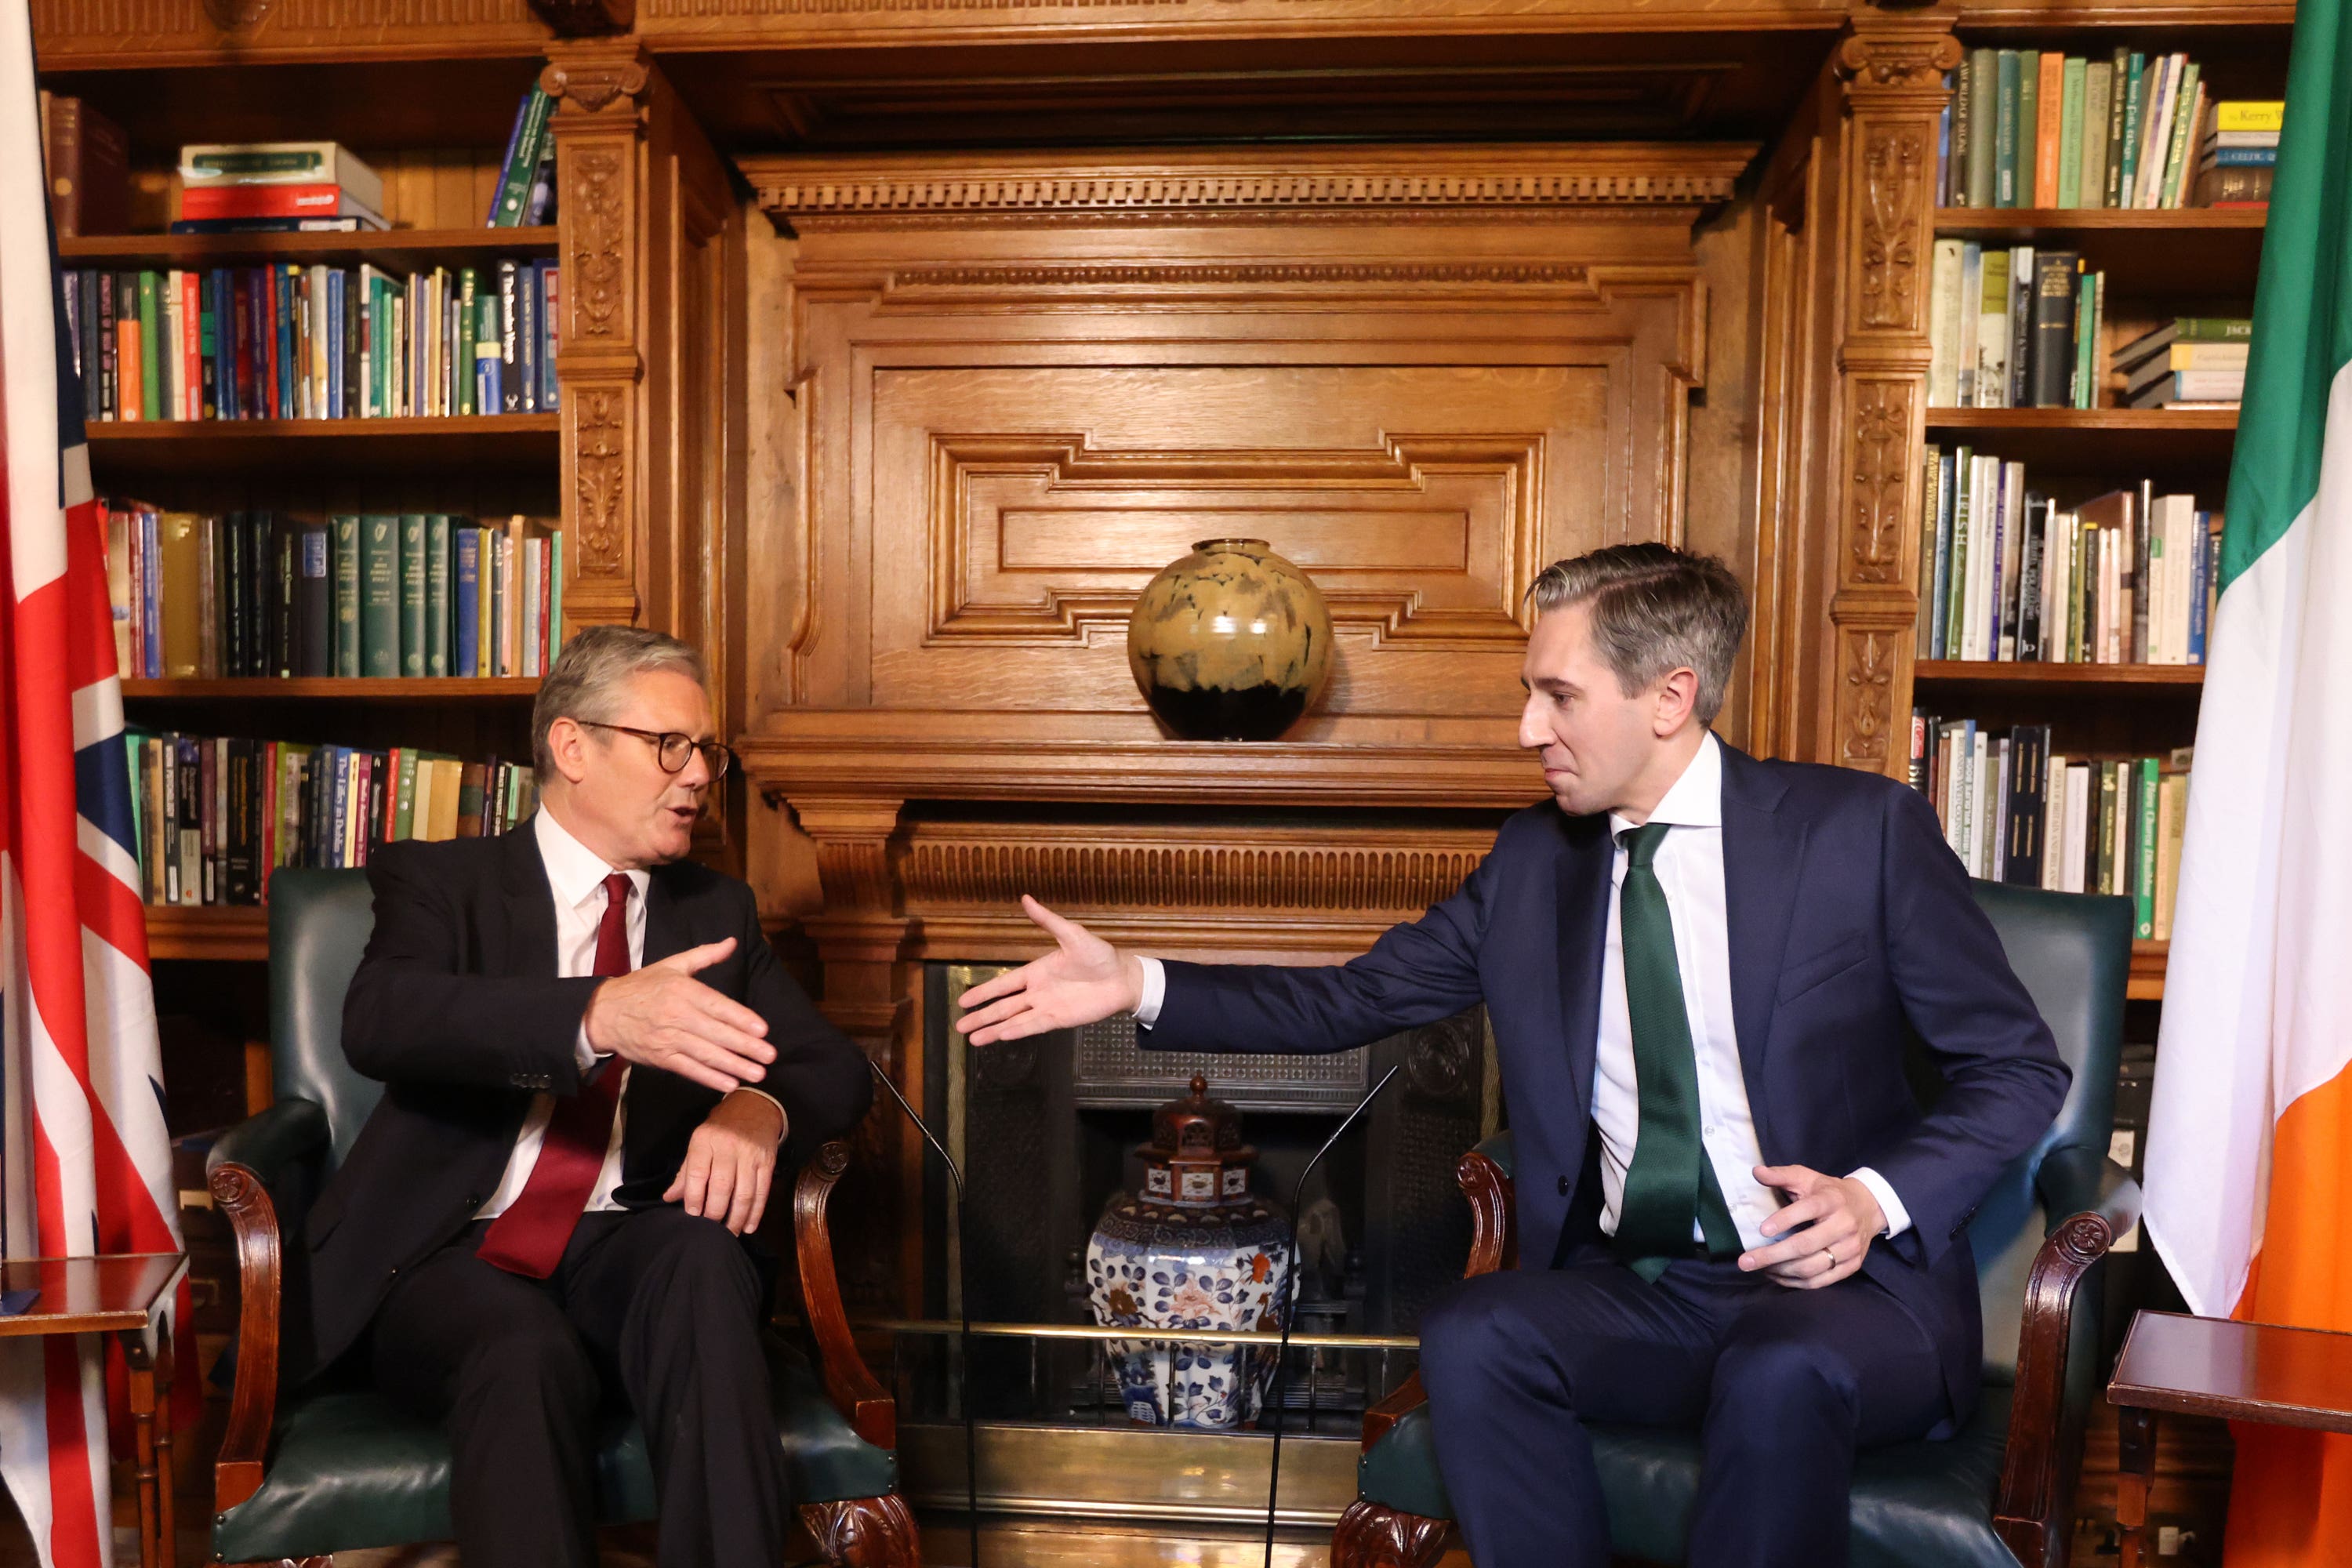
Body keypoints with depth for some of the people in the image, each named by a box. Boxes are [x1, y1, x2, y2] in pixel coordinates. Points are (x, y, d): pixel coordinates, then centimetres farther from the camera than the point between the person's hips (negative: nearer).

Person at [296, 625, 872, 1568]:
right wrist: (600, 1015, -36)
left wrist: (760, 1108, -17)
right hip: (452, 1256, -2)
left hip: (628, 1254, 3)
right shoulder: (438, 880, 5)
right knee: (527, 1354, -34)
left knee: (702, 1258, -31)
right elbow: (378, 1022, -17)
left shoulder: (718, 909, 16)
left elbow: (836, 1067, 9)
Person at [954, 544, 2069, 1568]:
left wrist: (1879, 1198, -16)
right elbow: (1356, 999, 8)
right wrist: (1140, 985, -2)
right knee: (1470, 1337, -25)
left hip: (1850, 1282, -3)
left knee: (1778, 1377, -34)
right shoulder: (1535, 859, 8)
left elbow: (2020, 1067, 2)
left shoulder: (1861, 830, -3)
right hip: (1635, 1290, 3)